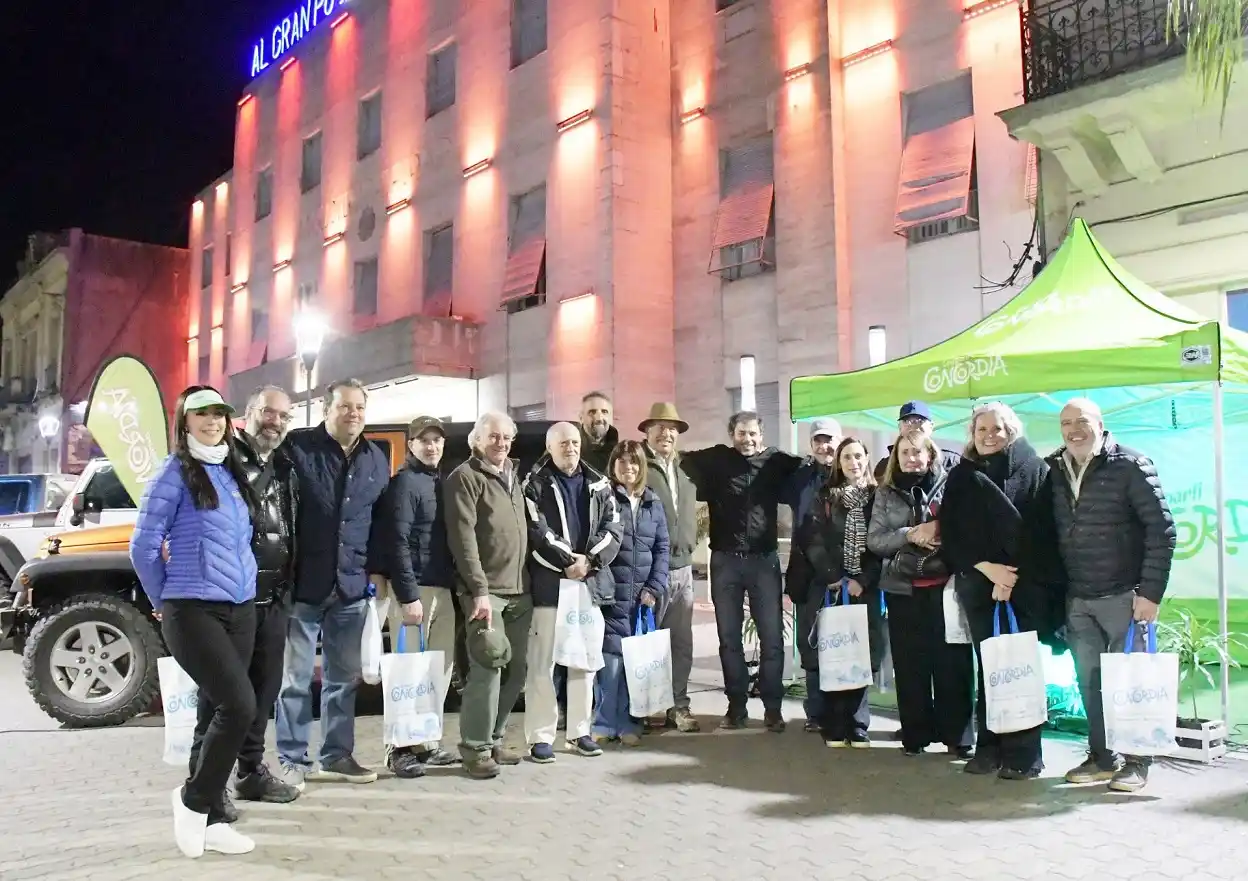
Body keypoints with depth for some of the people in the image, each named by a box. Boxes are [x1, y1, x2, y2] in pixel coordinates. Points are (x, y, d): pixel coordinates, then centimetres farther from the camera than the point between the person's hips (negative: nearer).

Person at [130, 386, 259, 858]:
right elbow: (143, 546, -7)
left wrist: (244, 585, 12)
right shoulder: (175, 473, -7)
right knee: (238, 706, -15)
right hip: (193, 610, -7)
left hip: (240, 608, 7)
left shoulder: (233, 473, 14)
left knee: (227, 710, 7)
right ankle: (193, 798, 7)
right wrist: (163, 601, 2)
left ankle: (210, 818, 18)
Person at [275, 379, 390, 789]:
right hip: (304, 583, -5)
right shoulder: (297, 447, -7)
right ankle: (293, 760, 13)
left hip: (351, 585, 5)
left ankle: (337, 756, 24)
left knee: (344, 677, 12)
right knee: (296, 677, 2)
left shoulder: (377, 459, 11)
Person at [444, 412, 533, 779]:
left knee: (517, 668, 9)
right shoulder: (464, 478, -5)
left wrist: (529, 582, 13)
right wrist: (479, 589, -19)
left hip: (519, 589, 7)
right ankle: (475, 749, 3)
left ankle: (493, 739, 22)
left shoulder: (513, 474, 17)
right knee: (488, 668, -9)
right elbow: (463, 538, -13)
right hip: (486, 589, -7)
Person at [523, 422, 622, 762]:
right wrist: (567, 562, -15)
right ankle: (541, 736, 6)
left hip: (591, 581, 4)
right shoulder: (535, 485, 0)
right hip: (548, 584, -4)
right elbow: (536, 535, -9)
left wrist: (588, 560, -10)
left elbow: (612, 530, 4)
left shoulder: (599, 485, 12)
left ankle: (579, 731, 21)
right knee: (542, 662, -2)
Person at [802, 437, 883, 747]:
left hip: (864, 588, 0)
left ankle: (858, 727, 7)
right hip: (830, 586, 0)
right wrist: (835, 577, -11)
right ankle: (834, 727, 4)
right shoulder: (825, 496, 7)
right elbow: (814, 542, 0)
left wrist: (863, 580, -11)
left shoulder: (878, 496, 6)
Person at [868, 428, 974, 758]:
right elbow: (874, 540, 1)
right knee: (909, 664, 5)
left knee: (951, 662, 0)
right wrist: (911, 535, -13)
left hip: (944, 586, -2)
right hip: (903, 589, 2)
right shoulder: (886, 493, 8)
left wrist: (942, 533, -17)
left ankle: (957, 736, 10)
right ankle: (915, 735, 15)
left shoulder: (948, 486, 2)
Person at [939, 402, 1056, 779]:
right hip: (979, 585, 3)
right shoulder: (961, 477, 10)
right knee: (988, 665, 5)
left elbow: (1039, 531, -6)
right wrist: (987, 568, -10)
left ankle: (1023, 753, 4)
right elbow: (951, 534, 4)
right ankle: (990, 748, 12)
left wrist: (1011, 577, -12)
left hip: (1025, 584, -3)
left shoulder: (1034, 470, 2)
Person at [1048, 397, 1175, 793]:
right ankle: (1102, 757, 21)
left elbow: (1161, 529, -9)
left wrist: (1150, 592, -13)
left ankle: (1135, 761, 17)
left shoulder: (1131, 466, -7)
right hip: (1076, 600, 4)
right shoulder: (1052, 471, 6)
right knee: (1089, 681, 9)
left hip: (1124, 596, -4)